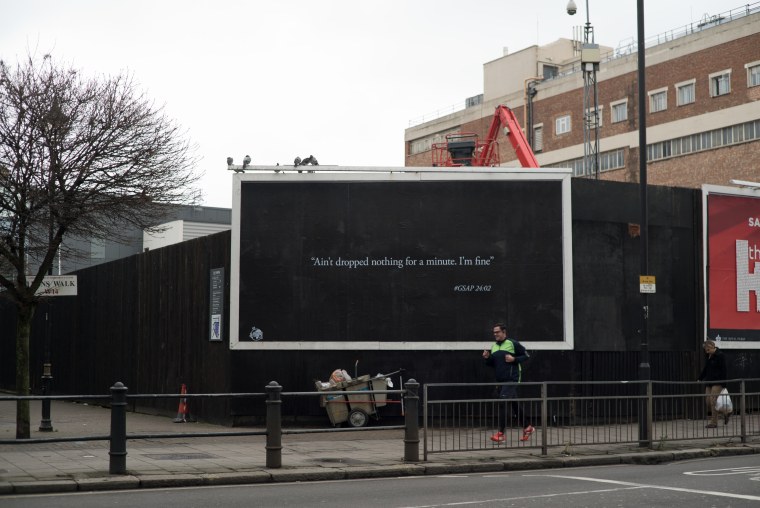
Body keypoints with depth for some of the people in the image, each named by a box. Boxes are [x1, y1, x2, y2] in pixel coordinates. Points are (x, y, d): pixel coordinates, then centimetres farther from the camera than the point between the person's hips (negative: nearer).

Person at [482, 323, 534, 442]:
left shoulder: (513, 344, -7)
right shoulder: (493, 347, 13)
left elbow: (526, 355, -2)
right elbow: (491, 364, 19)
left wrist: (514, 359, -16)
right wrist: (487, 358, -1)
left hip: (512, 379, -7)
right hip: (500, 380, 7)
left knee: (504, 404, -16)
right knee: (514, 405, 14)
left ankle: (501, 434, -17)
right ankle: (527, 428, 28)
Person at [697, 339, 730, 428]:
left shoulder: (719, 355, -12)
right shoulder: (709, 355, 12)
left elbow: (723, 370, -14)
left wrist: (723, 384, -16)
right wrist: (700, 379, 21)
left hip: (717, 381, -8)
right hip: (709, 381, 8)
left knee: (713, 400, -11)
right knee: (708, 401, 4)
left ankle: (714, 422, -4)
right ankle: (725, 412, 20)